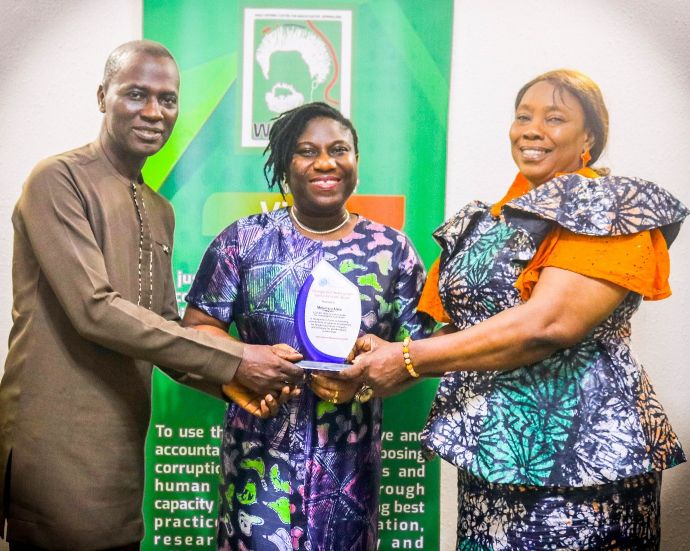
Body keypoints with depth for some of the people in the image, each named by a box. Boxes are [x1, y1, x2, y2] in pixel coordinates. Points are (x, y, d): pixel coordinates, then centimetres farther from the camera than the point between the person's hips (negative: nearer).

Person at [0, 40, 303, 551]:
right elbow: (94, 309, -19)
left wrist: (237, 383, -2)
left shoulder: (161, 212, 15)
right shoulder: (59, 180, -10)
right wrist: (233, 359, -19)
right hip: (56, 446, -7)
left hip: (123, 446, 7)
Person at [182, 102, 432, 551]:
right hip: (262, 448, -1)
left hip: (350, 455, 2)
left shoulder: (392, 249, 2)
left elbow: (416, 348, 3)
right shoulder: (245, 239, 0)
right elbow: (198, 327, 2)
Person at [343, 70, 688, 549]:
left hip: (578, 452, -6)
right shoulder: (487, 222, 12)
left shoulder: (611, 210, -9)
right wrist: (393, 360, -5)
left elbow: (546, 324, -21)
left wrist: (410, 359, -19)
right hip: (487, 453, 6)